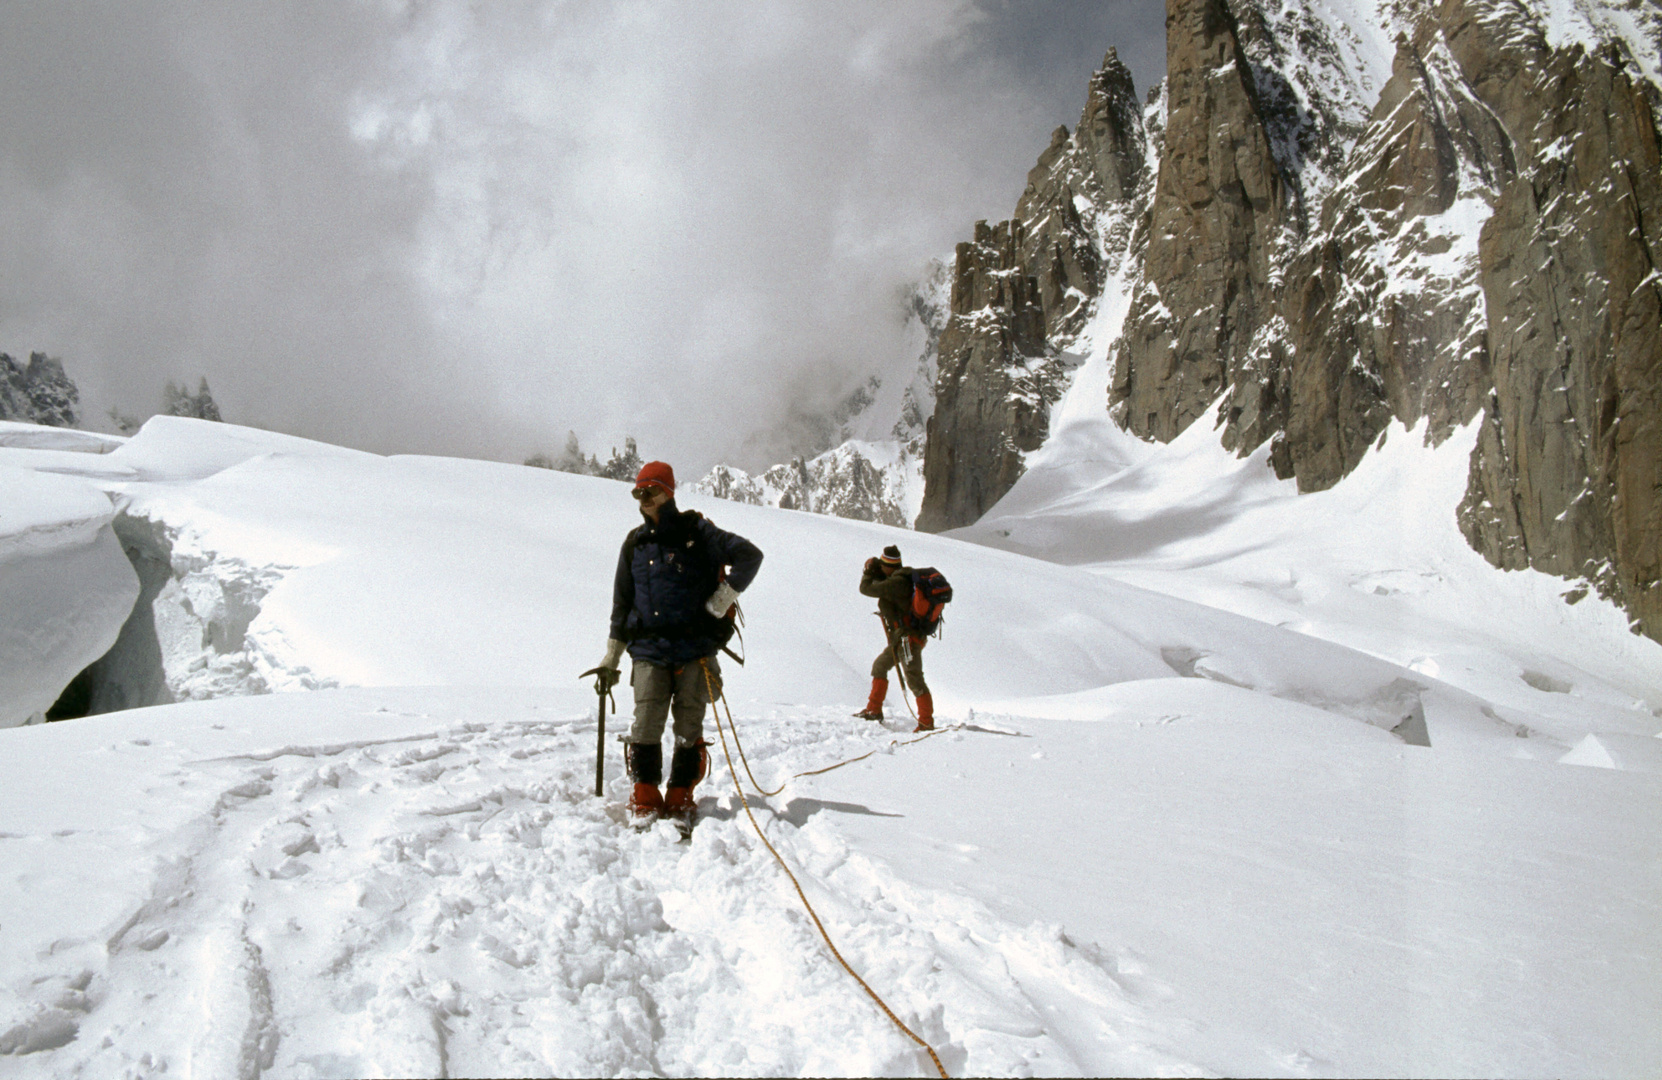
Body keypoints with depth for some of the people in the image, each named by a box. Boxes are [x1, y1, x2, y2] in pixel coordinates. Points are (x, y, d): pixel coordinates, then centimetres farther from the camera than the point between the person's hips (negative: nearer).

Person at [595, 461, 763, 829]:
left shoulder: (697, 532, 1)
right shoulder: (635, 543, 14)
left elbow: (749, 555, -5)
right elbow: (622, 601, 21)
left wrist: (721, 601, -9)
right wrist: (611, 658, 21)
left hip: (695, 650, -2)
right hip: (649, 651, 2)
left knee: (689, 727, 1)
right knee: (646, 725, -8)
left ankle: (680, 799, 15)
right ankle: (645, 799, 7)